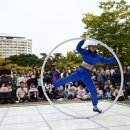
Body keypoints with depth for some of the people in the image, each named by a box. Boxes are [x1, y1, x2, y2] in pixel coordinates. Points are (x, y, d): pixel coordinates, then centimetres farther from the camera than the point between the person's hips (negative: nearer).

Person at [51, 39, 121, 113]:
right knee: (66, 79, -14)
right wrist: (83, 41, -31)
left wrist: (115, 58, 7)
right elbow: (78, 48, -19)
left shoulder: (98, 57, 9)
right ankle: (53, 85, 7)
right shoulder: (85, 52, -3)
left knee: (93, 91, 4)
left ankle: (95, 107, 19)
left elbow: (107, 60, 14)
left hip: (88, 75, 4)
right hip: (81, 71, -4)